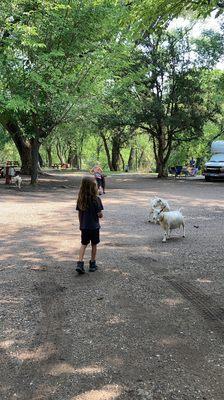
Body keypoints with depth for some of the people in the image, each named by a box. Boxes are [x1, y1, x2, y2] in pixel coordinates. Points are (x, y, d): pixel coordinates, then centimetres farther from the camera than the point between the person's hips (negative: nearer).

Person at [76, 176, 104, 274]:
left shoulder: (80, 199, -3)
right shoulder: (96, 199, -17)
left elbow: (79, 213, 4)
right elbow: (100, 214, -16)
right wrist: (101, 215, 8)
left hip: (84, 226, 4)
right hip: (94, 226, -3)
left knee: (83, 244, 12)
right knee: (94, 245, 12)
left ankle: (80, 263, 0)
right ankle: (92, 264, 21)